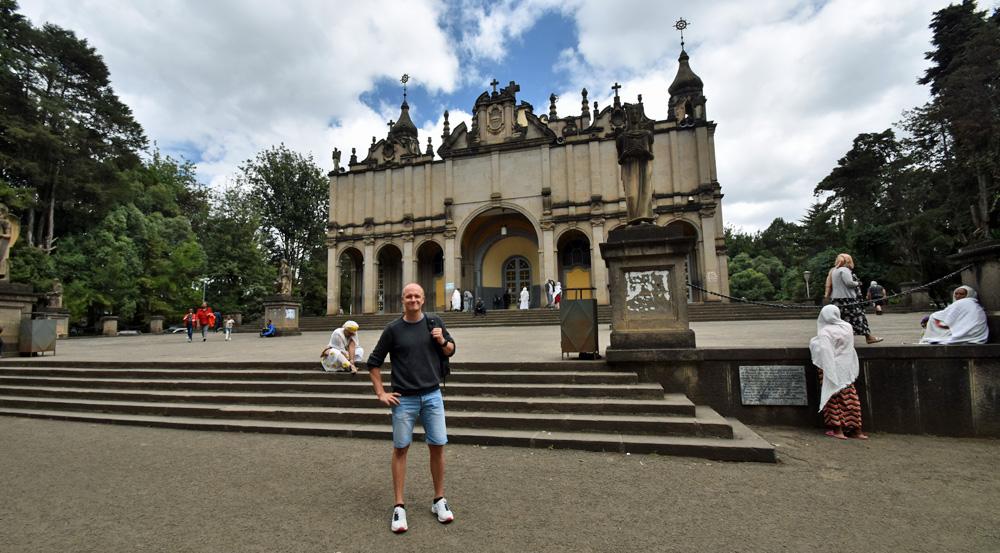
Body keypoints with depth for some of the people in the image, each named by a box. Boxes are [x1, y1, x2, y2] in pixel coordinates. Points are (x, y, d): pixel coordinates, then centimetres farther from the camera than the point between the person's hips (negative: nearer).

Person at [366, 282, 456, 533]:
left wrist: (442, 342, -10)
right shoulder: (393, 329, -3)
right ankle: (399, 506, 20)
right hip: (404, 399, -1)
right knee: (400, 449, 6)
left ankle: (439, 501, 23)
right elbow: (374, 362, 3)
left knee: (437, 446, 6)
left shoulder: (434, 322, 1)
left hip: (432, 395, 2)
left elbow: (451, 351, 11)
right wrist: (381, 393, -1)